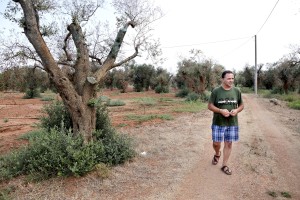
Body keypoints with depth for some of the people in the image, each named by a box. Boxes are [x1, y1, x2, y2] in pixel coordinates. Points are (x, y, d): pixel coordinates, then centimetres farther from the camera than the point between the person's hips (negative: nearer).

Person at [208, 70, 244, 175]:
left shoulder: (237, 91, 1)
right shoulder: (216, 91, -8)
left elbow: (241, 105, 10)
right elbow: (210, 106, -5)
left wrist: (237, 110, -12)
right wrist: (221, 111, -21)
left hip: (232, 123, 2)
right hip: (218, 123, -2)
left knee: (228, 144, 8)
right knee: (216, 143, 5)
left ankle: (224, 165, 24)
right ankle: (217, 154, 41)